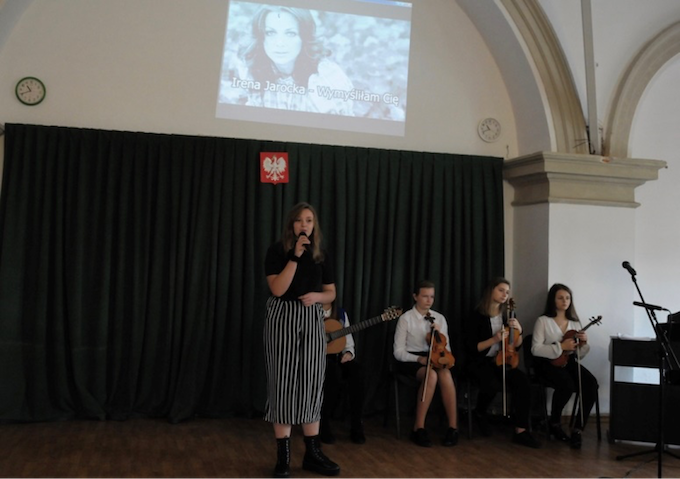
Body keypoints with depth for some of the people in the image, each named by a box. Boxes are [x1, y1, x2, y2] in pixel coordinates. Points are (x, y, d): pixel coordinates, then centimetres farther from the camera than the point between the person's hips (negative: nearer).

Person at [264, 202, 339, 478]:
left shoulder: (321, 255, 10)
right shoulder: (277, 251, -2)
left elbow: (331, 293, 13)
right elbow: (277, 289, -14)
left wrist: (316, 295, -9)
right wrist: (295, 256, -18)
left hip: (312, 321, 4)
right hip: (283, 318, -4)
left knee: (312, 384, 4)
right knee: (284, 384, -2)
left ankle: (313, 454, 13)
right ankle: (283, 456, 6)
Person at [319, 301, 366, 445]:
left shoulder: (341, 313, 14)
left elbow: (348, 340, 13)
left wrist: (349, 352, -8)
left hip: (337, 356, 4)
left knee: (357, 371, -29)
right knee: (335, 373, -37)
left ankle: (356, 426, -22)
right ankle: (323, 425, -20)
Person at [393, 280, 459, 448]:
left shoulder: (440, 318, 9)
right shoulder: (406, 318, -4)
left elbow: (446, 349, 10)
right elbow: (398, 352, -7)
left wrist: (440, 335, -10)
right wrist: (419, 359, -21)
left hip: (433, 358, 3)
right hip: (411, 360, -3)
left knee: (445, 374, -32)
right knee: (431, 375, -36)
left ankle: (453, 427, -28)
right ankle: (419, 428, -27)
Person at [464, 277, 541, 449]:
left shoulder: (507, 316, 10)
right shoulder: (477, 317, -6)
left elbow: (516, 347, 12)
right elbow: (471, 348, -11)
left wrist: (518, 331, -7)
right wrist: (494, 339, -23)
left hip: (500, 361, 5)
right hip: (480, 363, -4)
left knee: (523, 382, -26)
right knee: (492, 385, -36)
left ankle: (521, 431, -21)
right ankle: (480, 413, -2)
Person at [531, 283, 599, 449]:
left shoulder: (575, 323, 13)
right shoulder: (543, 321, -2)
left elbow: (579, 355, 14)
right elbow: (535, 349, -12)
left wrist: (584, 343, -8)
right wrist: (561, 346, -19)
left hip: (569, 362, 5)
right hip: (548, 363, -5)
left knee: (591, 384, -25)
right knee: (567, 385, -34)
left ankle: (577, 430, -16)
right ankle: (555, 423, -6)